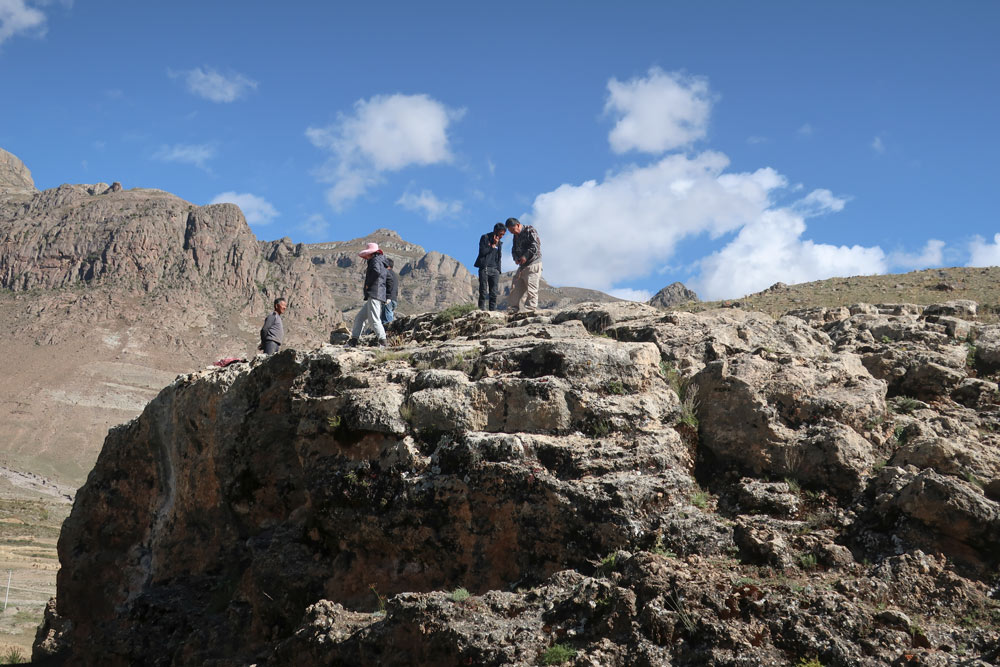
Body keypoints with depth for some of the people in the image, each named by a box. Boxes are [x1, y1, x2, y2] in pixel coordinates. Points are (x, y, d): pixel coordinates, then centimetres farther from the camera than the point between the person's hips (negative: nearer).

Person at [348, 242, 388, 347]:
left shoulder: (376, 260, -4)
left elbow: (376, 271, -24)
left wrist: (368, 284, -14)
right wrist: (365, 287, 15)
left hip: (374, 295, -11)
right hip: (372, 296, 11)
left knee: (373, 319, -16)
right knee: (359, 317, 13)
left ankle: (382, 342, -18)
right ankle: (353, 341, 14)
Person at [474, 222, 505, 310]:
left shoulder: (499, 243, 18)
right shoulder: (485, 238, 1)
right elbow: (482, 252, -11)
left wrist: (498, 269, 12)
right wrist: (493, 245, -8)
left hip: (494, 269, 5)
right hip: (484, 268, -5)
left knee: (494, 293, -1)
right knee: (483, 291, -7)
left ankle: (493, 310, -1)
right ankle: (482, 309, -7)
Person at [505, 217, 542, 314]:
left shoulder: (530, 231, -7)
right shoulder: (516, 236, 18)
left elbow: (536, 245, -18)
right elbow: (514, 249, 22)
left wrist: (526, 256, -21)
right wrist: (516, 258, 1)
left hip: (533, 263, -9)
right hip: (522, 265, 9)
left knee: (531, 288, -11)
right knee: (515, 287, 5)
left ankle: (530, 309, -10)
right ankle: (513, 309, 9)